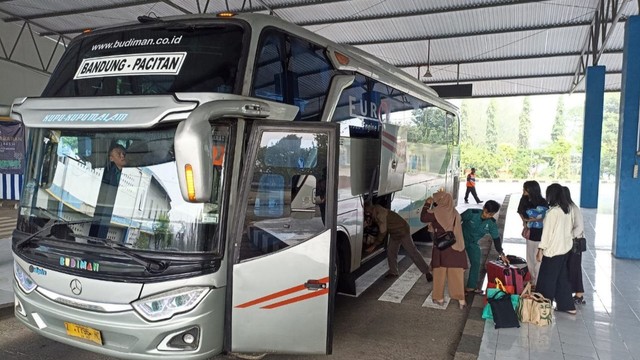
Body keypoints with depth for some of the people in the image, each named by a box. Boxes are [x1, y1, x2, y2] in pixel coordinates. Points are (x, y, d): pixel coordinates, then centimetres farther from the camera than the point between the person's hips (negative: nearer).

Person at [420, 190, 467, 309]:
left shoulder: (437, 212, -10)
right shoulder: (454, 212, 7)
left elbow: (423, 218, -2)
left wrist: (427, 204, 7)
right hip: (456, 247, 4)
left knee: (439, 273, 9)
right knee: (456, 274, 7)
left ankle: (439, 297, 18)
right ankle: (461, 300, 8)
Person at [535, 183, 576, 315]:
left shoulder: (553, 212, -19)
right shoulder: (568, 209, 3)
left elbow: (547, 231, -17)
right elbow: (570, 227, 11)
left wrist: (540, 249, -12)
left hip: (553, 250, -8)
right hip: (565, 248, 8)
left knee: (547, 279, 4)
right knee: (562, 277, 17)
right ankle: (568, 306, 22)